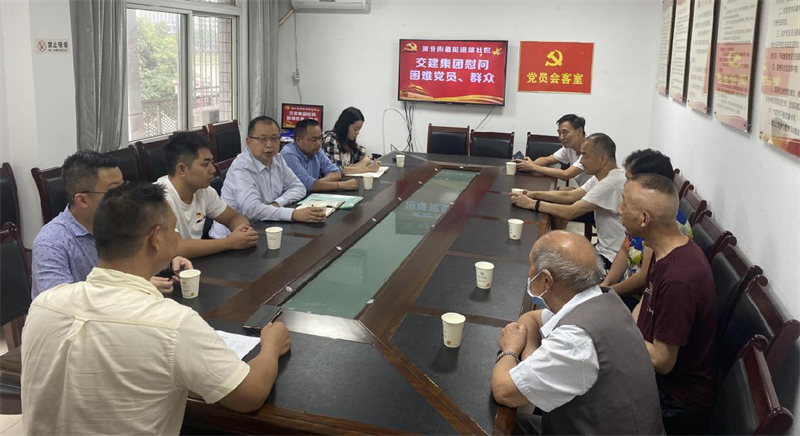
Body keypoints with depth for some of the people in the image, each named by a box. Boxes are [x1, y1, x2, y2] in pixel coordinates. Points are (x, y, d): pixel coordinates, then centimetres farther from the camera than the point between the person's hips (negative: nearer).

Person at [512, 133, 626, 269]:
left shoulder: (612, 183, -25)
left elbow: (569, 213, -25)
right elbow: (569, 196, 7)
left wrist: (531, 204, -16)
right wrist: (533, 194, -3)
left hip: (612, 259, -8)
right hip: (604, 249, 8)